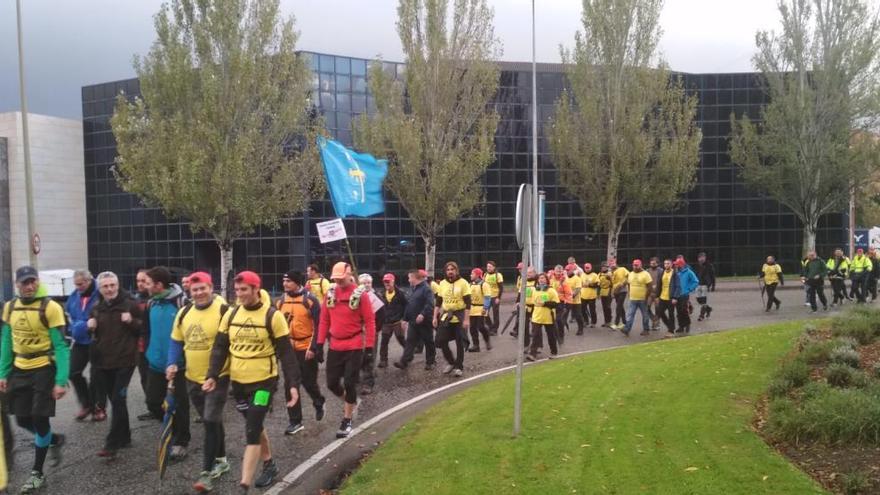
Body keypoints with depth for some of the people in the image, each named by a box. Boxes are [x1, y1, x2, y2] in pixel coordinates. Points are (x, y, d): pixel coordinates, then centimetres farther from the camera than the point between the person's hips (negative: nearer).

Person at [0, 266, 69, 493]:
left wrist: (61, 381, -19)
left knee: (39, 419, -2)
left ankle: (37, 473, 14)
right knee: (23, 420, 9)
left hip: (44, 369, -6)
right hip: (20, 370, 6)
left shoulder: (50, 307, -15)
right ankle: (54, 440, 39)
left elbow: (61, 346, -15)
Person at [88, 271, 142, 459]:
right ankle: (124, 437, 26)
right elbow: (93, 333, 22)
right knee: (116, 400, 14)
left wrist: (132, 321, -21)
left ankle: (112, 444, -6)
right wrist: (90, 326, 0)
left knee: (118, 400, -8)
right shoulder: (96, 307, 8)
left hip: (124, 360, -5)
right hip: (103, 361, 5)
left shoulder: (130, 304, -7)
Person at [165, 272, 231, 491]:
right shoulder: (184, 312, 4)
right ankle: (221, 460, 34)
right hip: (193, 379, 6)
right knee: (211, 421, 18)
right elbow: (176, 341, 14)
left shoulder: (224, 310, -16)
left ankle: (207, 472, 1)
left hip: (218, 378, -6)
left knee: (211, 422, -7)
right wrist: (172, 363, 0)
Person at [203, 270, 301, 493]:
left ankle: (243, 487, -7)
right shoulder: (230, 314, 2)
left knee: (252, 433, -9)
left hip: (264, 382, -5)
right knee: (254, 427, 20)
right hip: (238, 382, 6)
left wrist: (293, 383, -13)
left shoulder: (273, 316, -12)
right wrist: (213, 375, -7)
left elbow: (286, 353, -9)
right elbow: (220, 347, 6)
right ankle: (269, 465, 40)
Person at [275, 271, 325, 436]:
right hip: (288, 349, 5)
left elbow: (318, 325, -11)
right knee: (290, 386, 4)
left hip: (306, 349, -5)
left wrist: (315, 347, -16)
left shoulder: (310, 300, -11)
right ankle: (295, 421, 12)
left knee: (308, 382, 6)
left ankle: (319, 403, 37)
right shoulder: (281, 301, 5)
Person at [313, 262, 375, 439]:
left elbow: (369, 321, -8)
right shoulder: (330, 294, 3)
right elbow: (324, 320, 8)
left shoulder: (360, 295, -10)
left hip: (355, 347, -5)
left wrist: (369, 346, -12)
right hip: (335, 346, 5)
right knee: (332, 383, 8)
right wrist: (319, 344, 4)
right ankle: (350, 401, 37)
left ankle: (347, 420, 16)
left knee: (349, 384, 0)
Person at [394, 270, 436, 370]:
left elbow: (430, 304, -24)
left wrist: (423, 314, -33)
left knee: (428, 342, 5)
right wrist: (405, 319, 19)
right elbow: (408, 306, 20)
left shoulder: (426, 288, -12)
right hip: (413, 322, 8)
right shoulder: (413, 290, 16)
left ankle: (430, 362, 16)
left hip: (424, 321, -8)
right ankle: (404, 362, -3)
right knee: (410, 342, 1)